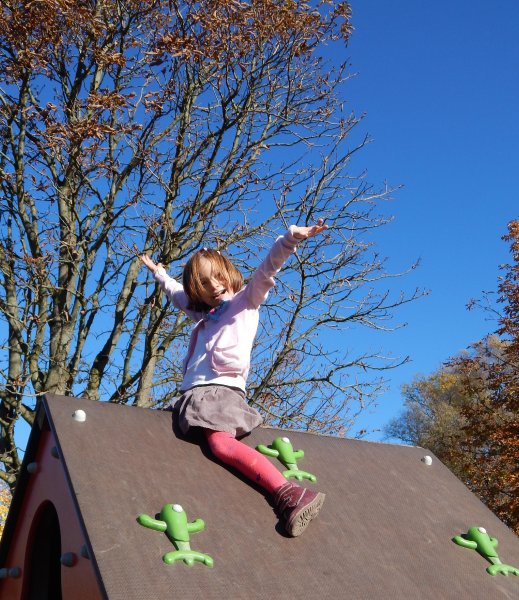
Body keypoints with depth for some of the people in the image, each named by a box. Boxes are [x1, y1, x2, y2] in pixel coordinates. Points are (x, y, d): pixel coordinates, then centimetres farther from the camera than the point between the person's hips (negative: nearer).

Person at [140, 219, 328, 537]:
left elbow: (266, 271, -6)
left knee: (221, 442, -34)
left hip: (222, 389, -10)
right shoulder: (203, 313, 32)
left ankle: (288, 494, -47)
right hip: (193, 392, 10)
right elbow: (178, 295, 52)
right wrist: (159, 272, 66)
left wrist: (290, 239, -21)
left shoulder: (246, 301, 12)